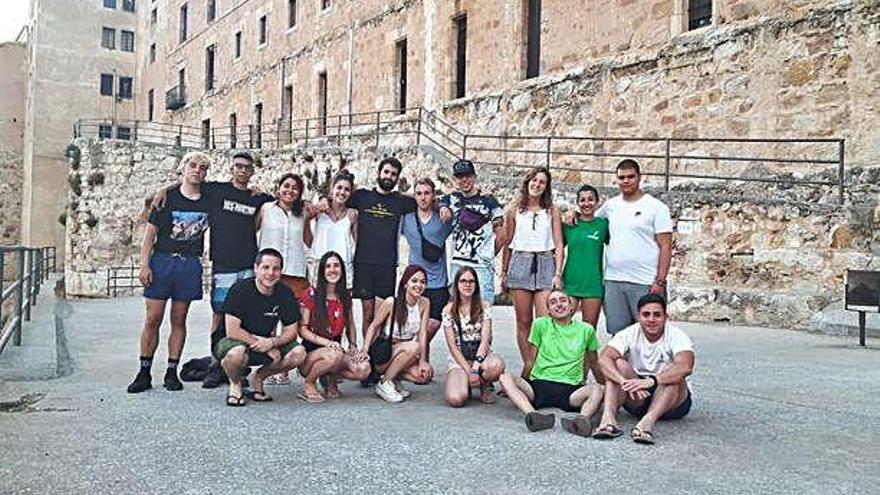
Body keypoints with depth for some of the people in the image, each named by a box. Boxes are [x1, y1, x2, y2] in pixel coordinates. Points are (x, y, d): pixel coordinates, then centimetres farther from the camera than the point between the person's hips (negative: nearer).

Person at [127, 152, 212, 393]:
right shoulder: (167, 197, 1)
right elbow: (150, 232, 1)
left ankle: (172, 372, 14)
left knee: (179, 320, 7)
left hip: (190, 265, 2)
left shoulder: (209, 201, 8)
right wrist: (144, 264, -7)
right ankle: (144, 373, 7)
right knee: (152, 319, -2)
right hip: (162, 260, -2)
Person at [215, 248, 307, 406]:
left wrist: (272, 342, -22)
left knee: (299, 353, -19)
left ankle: (258, 378, 6)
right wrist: (260, 342, -23)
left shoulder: (285, 294, -5)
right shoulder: (241, 289, -19)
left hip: (268, 343, 5)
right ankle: (234, 384, -3)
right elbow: (232, 331, -24)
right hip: (233, 341, -4)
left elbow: (291, 331, -2)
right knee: (237, 353, -40)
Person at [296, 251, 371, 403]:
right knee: (334, 355, -39)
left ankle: (332, 378, 5)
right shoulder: (311, 295, -5)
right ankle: (308, 384, -11)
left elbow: (350, 325, 20)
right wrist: (325, 342, -23)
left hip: (335, 349, 4)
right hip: (311, 350, -4)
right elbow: (302, 329, -9)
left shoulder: (345, 297, 11)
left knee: (364, 369, -24)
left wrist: (353, 346, 2)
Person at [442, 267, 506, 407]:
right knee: (455, 399, -29)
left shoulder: (484, 307, 2)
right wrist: (469, 371, -14)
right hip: (458, 359, -1)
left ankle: (485, 387, -1)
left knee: (497, 365, -37)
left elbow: (485, 339, -7)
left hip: (481, 355, 1)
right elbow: (452, 345, -4)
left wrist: (476, 365, -23)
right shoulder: (448, 310, 0)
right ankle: (464, 383, 10)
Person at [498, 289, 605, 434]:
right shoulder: (540, 325, 12)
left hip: (570, 389, 0)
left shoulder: (586, 330, 13)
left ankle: (583, 418, -56)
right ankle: (532, 415, -50)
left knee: (598, 389, -30)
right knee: (505, 378, -28)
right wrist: (522, 382, 18)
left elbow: (593, 363, 25)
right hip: (539, 385, 0)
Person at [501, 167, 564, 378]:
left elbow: (559, 246, 5)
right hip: (520, 264, 1)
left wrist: (558, 273, -4)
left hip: (545, 265, -1)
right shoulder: (515, 212, 11)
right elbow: (508, 244, 15)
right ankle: (528, 366, 10)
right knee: (523, 321, 3)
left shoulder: (552, 212, 8)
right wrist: (503, 273, 14)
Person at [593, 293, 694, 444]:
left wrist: (651, 381, -48)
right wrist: (625, 381, -42)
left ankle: (648, 421, -50)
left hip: (673, 402, -2)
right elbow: (603, 359, -25)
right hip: (637, 399, 2)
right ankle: (608, 418, -41)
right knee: (617, 364, -22)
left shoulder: (677, 336, -14)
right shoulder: (629, 334, -8)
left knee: (673, 374, -31)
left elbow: (685, 368, -35)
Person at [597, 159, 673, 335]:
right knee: (617, 332, 10)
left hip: (645, 282, -4)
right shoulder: (611, 205, 11)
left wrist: (660, 281, -12)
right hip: (613, 281, 4)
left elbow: (665, 246, -5)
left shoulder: (656, 207, -2)